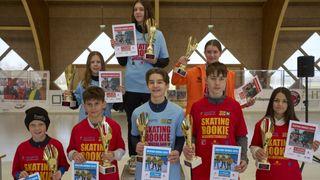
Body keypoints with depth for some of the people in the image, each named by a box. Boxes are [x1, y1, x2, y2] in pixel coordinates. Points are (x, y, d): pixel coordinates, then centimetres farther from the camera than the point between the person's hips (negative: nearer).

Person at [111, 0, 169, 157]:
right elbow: (123, 62, 9)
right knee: (132, 124, 10)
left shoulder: (158, 35, 1)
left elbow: (166, 61, 4)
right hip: (131, 87, 2)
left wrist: (155, 61, -15)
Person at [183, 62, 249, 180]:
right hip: (202, 170, 0)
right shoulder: (197, 106, -1)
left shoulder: (235, 106, -1)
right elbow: (192, 136, 6)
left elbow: (241, 137, 4)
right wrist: (188, 149, -14)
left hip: (229, 169, 0)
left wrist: (243, 158, -9)